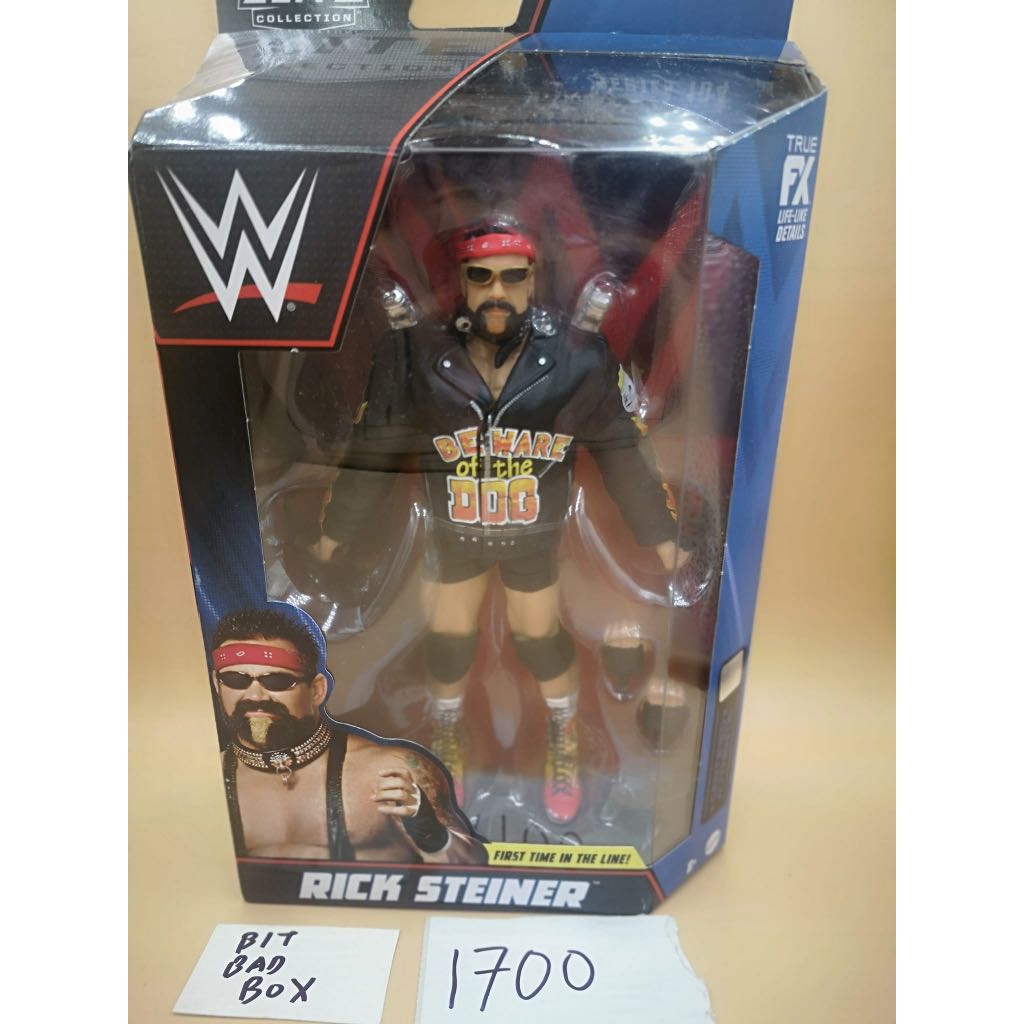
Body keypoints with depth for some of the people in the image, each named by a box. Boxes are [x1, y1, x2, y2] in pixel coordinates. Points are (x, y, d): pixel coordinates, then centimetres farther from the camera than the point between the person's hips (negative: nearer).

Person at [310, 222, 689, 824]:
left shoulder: (578, 360, -21)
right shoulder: (415, 356, -20)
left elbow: (624, 450, -8)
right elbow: (372, 450, -7)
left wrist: (661, 535, 0)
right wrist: (337, 532, 3)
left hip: (537, 532, 0)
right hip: (452, 532, 1)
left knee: (541, 641, 12)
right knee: (448, 644, 14)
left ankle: (565, 748, 44)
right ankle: (447, 747, 46)